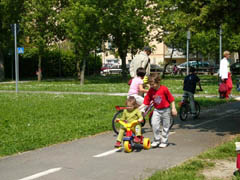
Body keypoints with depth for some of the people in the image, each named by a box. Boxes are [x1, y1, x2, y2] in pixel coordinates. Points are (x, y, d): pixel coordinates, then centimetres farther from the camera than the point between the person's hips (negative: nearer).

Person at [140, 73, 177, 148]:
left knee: (166, 126, 7)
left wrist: (173, 108, -8)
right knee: (154, 124, -15)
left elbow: (171, 99, -9)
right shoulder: (150, 91, -6)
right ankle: (157, 140, 2)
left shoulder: (164, 89, -17)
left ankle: (164, 141, 23)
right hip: (157, 110, 3)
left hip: (166, 110, -2)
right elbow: (146, 101, -4)